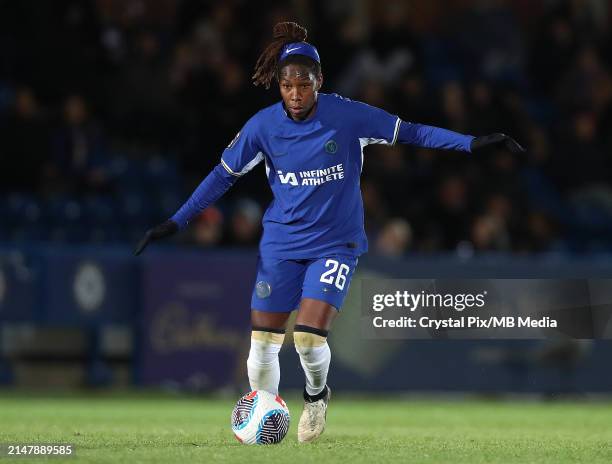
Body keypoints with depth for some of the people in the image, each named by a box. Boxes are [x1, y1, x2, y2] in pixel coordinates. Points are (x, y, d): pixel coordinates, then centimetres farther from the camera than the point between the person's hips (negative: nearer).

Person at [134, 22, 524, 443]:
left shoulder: (347, 115, -14)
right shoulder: (263, 125, -8)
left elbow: (410, 133, -6)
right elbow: (224, 175, 3)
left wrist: (472, 143, -13)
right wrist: (176, 222, 0)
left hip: (335, 242, -2)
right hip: (281, 243, 2)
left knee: (309, 337, -17)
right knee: (263, 341, -2)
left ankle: (316, 395, 16)